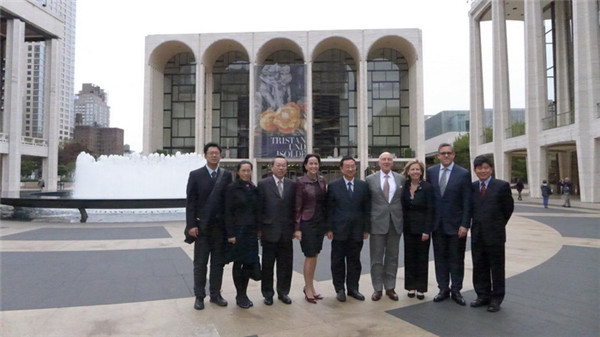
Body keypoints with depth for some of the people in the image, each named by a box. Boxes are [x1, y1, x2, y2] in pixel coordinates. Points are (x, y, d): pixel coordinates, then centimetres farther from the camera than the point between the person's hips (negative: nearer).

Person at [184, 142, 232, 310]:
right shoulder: (195, 175, 0)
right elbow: (190, 202, -3)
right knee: (200, 264, 7)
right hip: (202, 226, -2)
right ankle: (199, 296, 18)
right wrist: (191, 225, -10)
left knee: (218, 263, 9)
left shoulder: (227, 175, 4)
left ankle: (215, 294, 21)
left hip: (220, 226, 2)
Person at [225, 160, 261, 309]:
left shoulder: (254, 189, 8)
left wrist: (258, 229, 8)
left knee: (249, 262, 7)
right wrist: (230, 234, -13)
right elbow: (228, 213, -9)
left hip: (251, 231, 5)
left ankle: (244, 294, 22)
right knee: (238, 263, 5)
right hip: (238, 230, -5)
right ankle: (239, 295, 18)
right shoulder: (232, 188, -7)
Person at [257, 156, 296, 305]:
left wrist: (294, 228, 4)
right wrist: (259, 228, -4)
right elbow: (259, 208, -2)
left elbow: (294, 207, 7)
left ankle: (283, 292, 24)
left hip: (286, 232, 3)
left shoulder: (292, 185, 6)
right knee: (267, 265, 8)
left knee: (285, 264, 9)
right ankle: (268, 294, 21)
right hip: (269, 231, -2)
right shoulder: (263, 184, -2)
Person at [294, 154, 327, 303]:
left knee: (315, 255, 11)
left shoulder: (322, 181, 7)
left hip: (320, 222, 6)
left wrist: (327, 224, 10)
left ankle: (310, 286, 25)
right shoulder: (300, 182, -8)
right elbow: (297, 206, -8)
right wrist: (297, 228, -10)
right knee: (310, 256, -2)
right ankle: (308, 289, 13)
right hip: (307, 222, -5)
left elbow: (324, 202, 12)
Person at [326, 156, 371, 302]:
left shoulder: (363, 186, 6)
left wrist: (366, 229, 2)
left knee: (354, 260, 10)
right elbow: (329, 209, -1)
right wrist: (329, 229, -6)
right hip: (339, 230, -2)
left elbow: (367, 209, 7)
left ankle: (353, 288, 23)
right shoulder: (333, 185, 0)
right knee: (338, 261, 6)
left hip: (356, 231, 2)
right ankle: (340, 289, 19)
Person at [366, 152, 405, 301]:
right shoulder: (370, 179, 2)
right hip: (377, 222, -2)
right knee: (376, 257, 4)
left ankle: (390, 288, 21)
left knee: (392, 257, 10)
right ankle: (377, 288, 15)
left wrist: (404, 220, 3)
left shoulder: (401, 179, 7)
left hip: (395, 222, 2)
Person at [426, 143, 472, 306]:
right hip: (437, 224, 3)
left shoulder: (463, 174, -5)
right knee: (440, 258, 10)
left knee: (456, 259, 7)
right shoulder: (430, 172, 4)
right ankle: (443, 289, 21)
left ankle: (456, 290, 20)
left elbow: (467, 202, -7)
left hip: (456, 224, -3)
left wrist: (465, 224, -12)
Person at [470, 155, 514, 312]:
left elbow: (508, 208, 0)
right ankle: (483, 296, 25)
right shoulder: (472, 187, 5)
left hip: (495, 234, -4)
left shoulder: (502, 186, -6)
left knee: (496, 268, 7)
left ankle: (496, 299, 18)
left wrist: (498, 225, 4)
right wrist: (477, 225, 6)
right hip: (477, 234, 4)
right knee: (479, 267, 12)